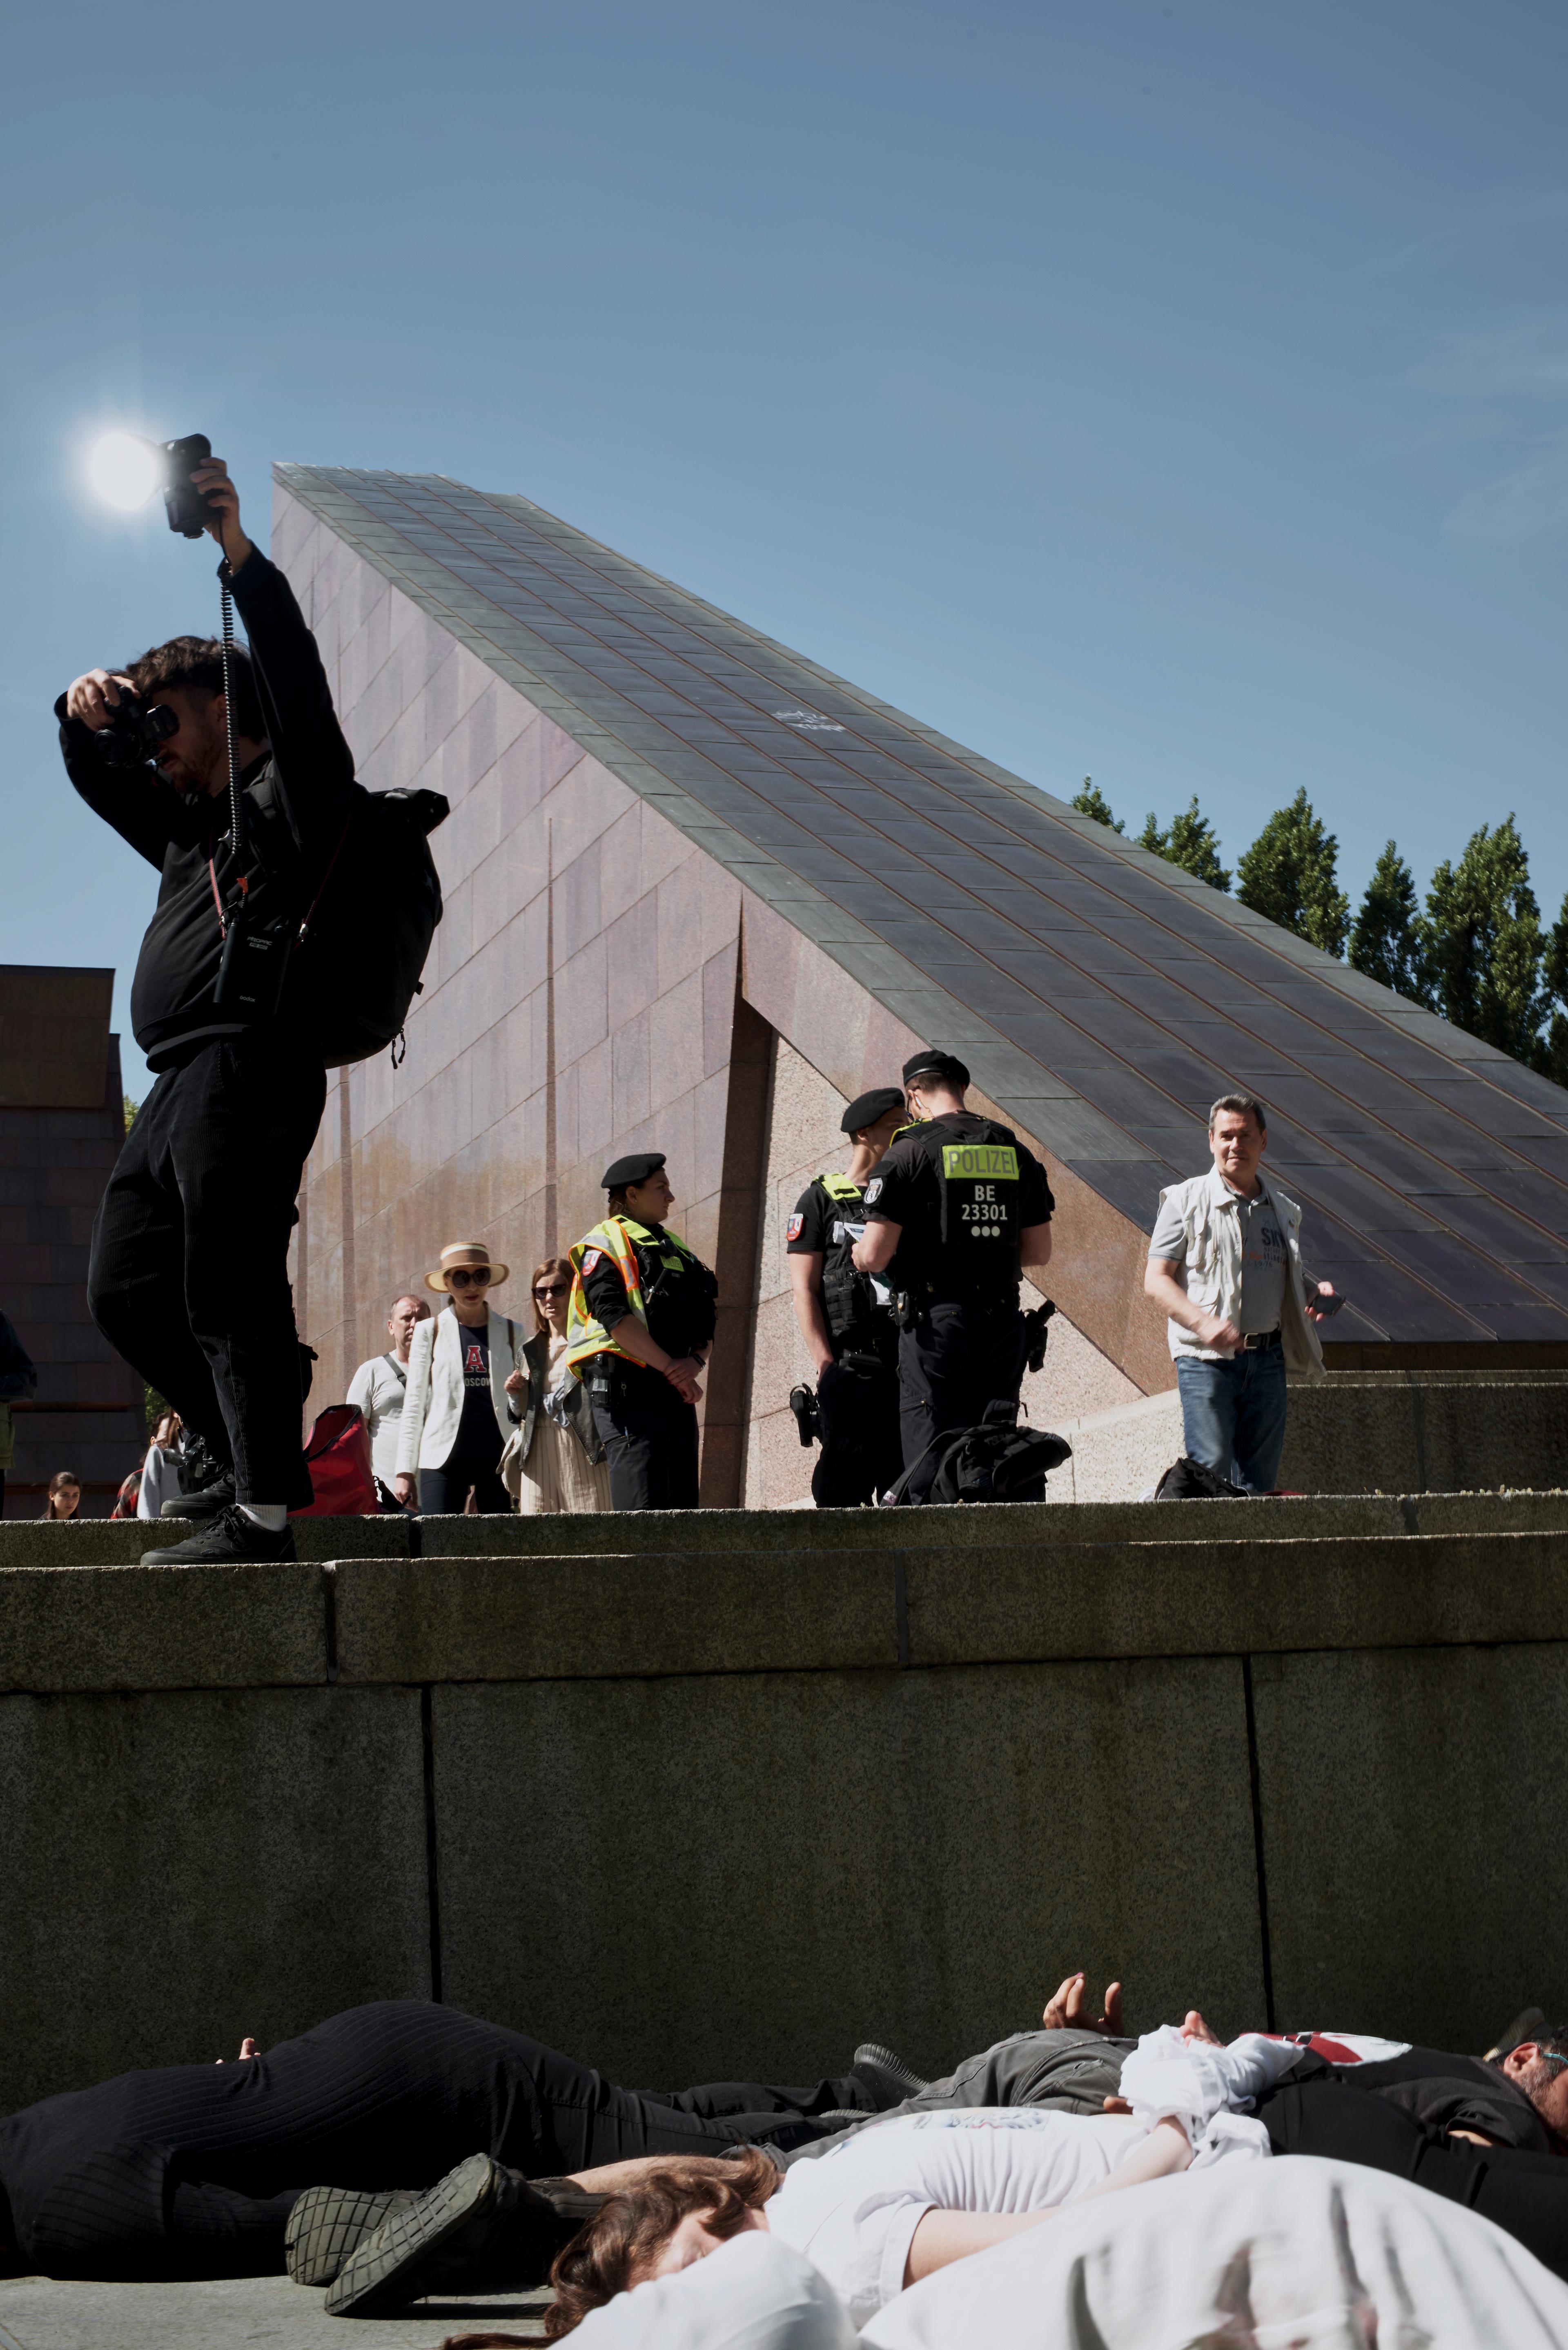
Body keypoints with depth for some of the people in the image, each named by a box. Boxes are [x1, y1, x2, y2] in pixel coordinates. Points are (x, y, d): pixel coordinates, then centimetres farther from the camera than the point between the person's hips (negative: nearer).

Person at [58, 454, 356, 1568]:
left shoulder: (290, 796, 4)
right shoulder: (190, 824, 29)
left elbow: (299, 683, -11)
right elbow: (100, 777, 34)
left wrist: (240, 554, -17)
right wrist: (86, 715, 11)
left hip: (249, 1065, -9)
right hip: (180, 1089, 9)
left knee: (228, 1290, -15)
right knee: (126, 1290, 10)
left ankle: (262, 1510, -16)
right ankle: (248, 1451, 17)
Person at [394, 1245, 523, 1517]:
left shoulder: (511, 1332, 14)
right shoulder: (429, 1332, 11)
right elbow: (414, 1405, 10)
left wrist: (520, 1392, -5)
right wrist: (405, 1471, 3)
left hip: (498, 1455, 1)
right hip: (443, 1457, -1)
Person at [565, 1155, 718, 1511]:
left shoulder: (675, 1249, 23)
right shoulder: (604, 1244, 0)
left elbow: (706, 1324, 17)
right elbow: (615, 1317, -15)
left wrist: (695, 1360, -5)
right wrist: (671, 1368, -16)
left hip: (675, 1391, 8)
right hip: (629, 1388, -8)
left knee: (681, 1506, 3)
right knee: (643, 1509, -15)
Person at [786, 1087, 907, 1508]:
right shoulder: (821, 1200, 5)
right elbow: (804, 1290, -1)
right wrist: (826, 1365, -10)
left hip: (911, 1365, 4)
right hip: (851, 1369, -4)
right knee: (843, 1489, -7)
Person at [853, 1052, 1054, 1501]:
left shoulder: (911, 1152, -6)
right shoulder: (1016, 1152, 11)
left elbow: (874, 1256, -10)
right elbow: (1040, 1252, 14)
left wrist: (859, 1253, 13)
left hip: (937, 1319, -5)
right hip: (1004, 1324, 5)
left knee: (932, 1466, -4)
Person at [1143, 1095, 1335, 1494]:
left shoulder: (1282, 1209, 17)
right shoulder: (1186, 1200, 2)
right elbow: (1155, 1281, -3)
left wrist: (1315, 1291, 5)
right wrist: (1204, 1322, -19)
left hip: (1268, 1359, 5)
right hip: (1207, 1359, -5)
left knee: (1259, 1481, 4)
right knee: (1211, 1472, -14)